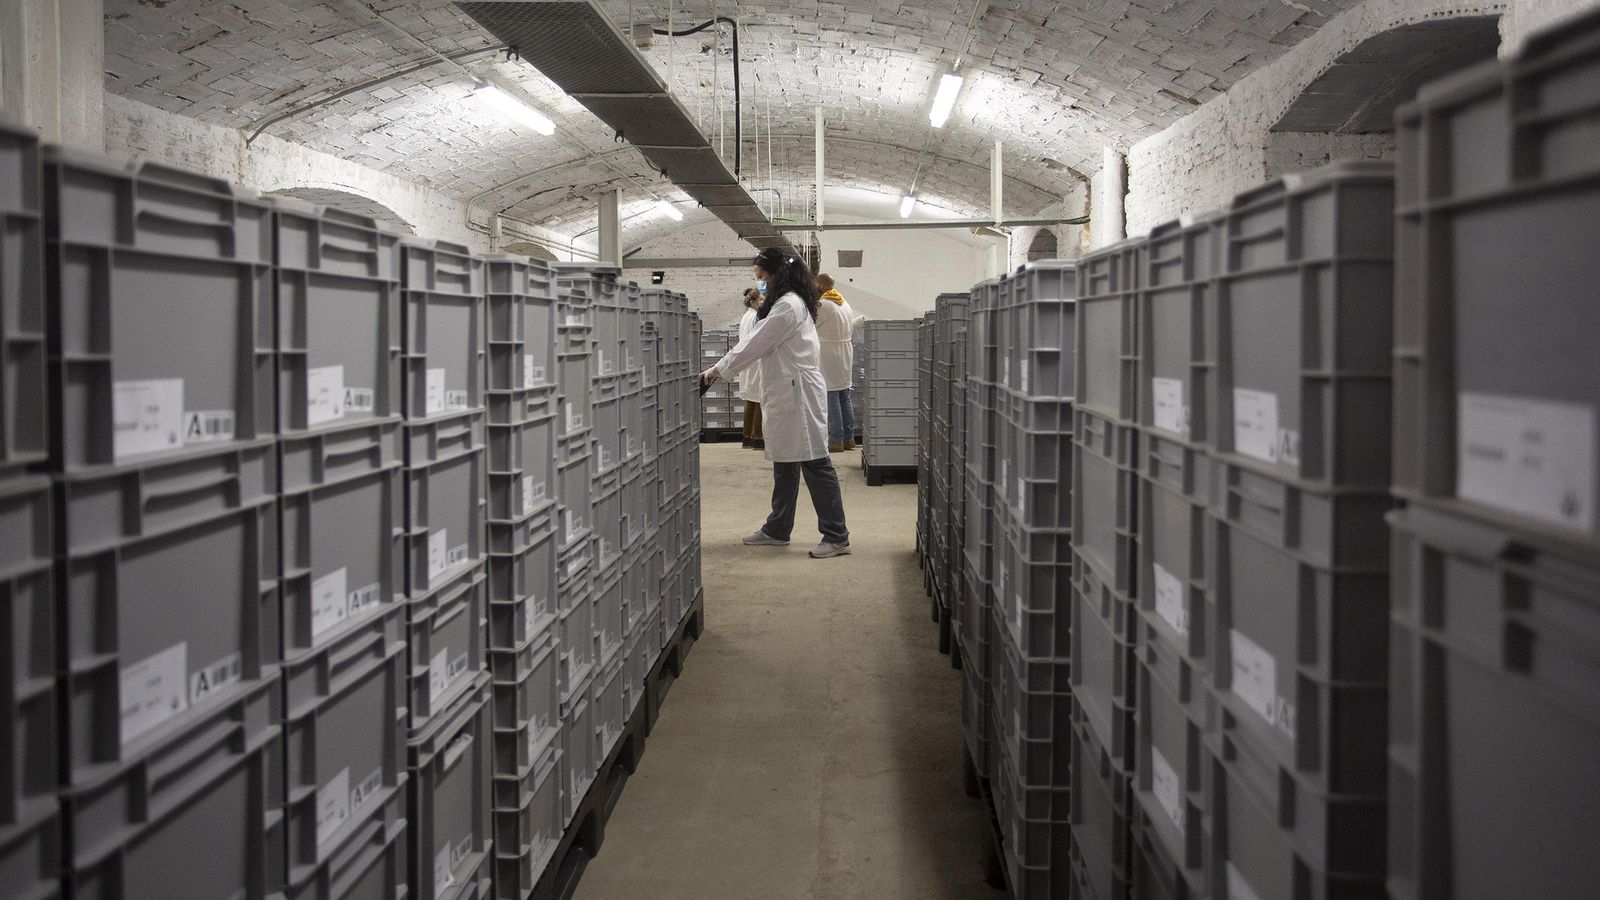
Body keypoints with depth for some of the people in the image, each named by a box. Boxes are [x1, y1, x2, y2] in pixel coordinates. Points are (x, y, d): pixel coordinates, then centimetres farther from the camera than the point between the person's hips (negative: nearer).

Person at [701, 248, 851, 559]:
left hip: (798, 394, -11)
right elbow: (756, 343, 19)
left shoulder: (788, 306, -15)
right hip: (786, 395, 11)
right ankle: (777, 530, 25)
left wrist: (717, 370, -8)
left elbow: (755, 345, -15)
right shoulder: (786, 303, 18)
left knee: (815, 463, -8)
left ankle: (837, 536, -6)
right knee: (784, 464, 16)